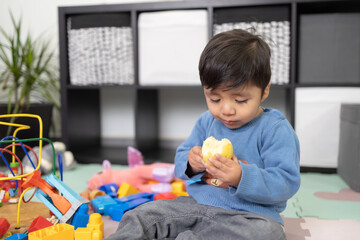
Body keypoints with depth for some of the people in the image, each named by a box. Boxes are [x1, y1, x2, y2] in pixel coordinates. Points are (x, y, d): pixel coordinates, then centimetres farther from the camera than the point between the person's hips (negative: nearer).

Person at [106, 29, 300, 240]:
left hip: (249, 214, -4)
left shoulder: (276, 129, -8)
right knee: (141, 216, -8)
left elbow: (287, 183, -15)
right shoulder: (207, 121, 9)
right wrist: (191, 164, -11)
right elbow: (181, 157, 15)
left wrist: (241, 177, -31)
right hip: (196, 205, 5)